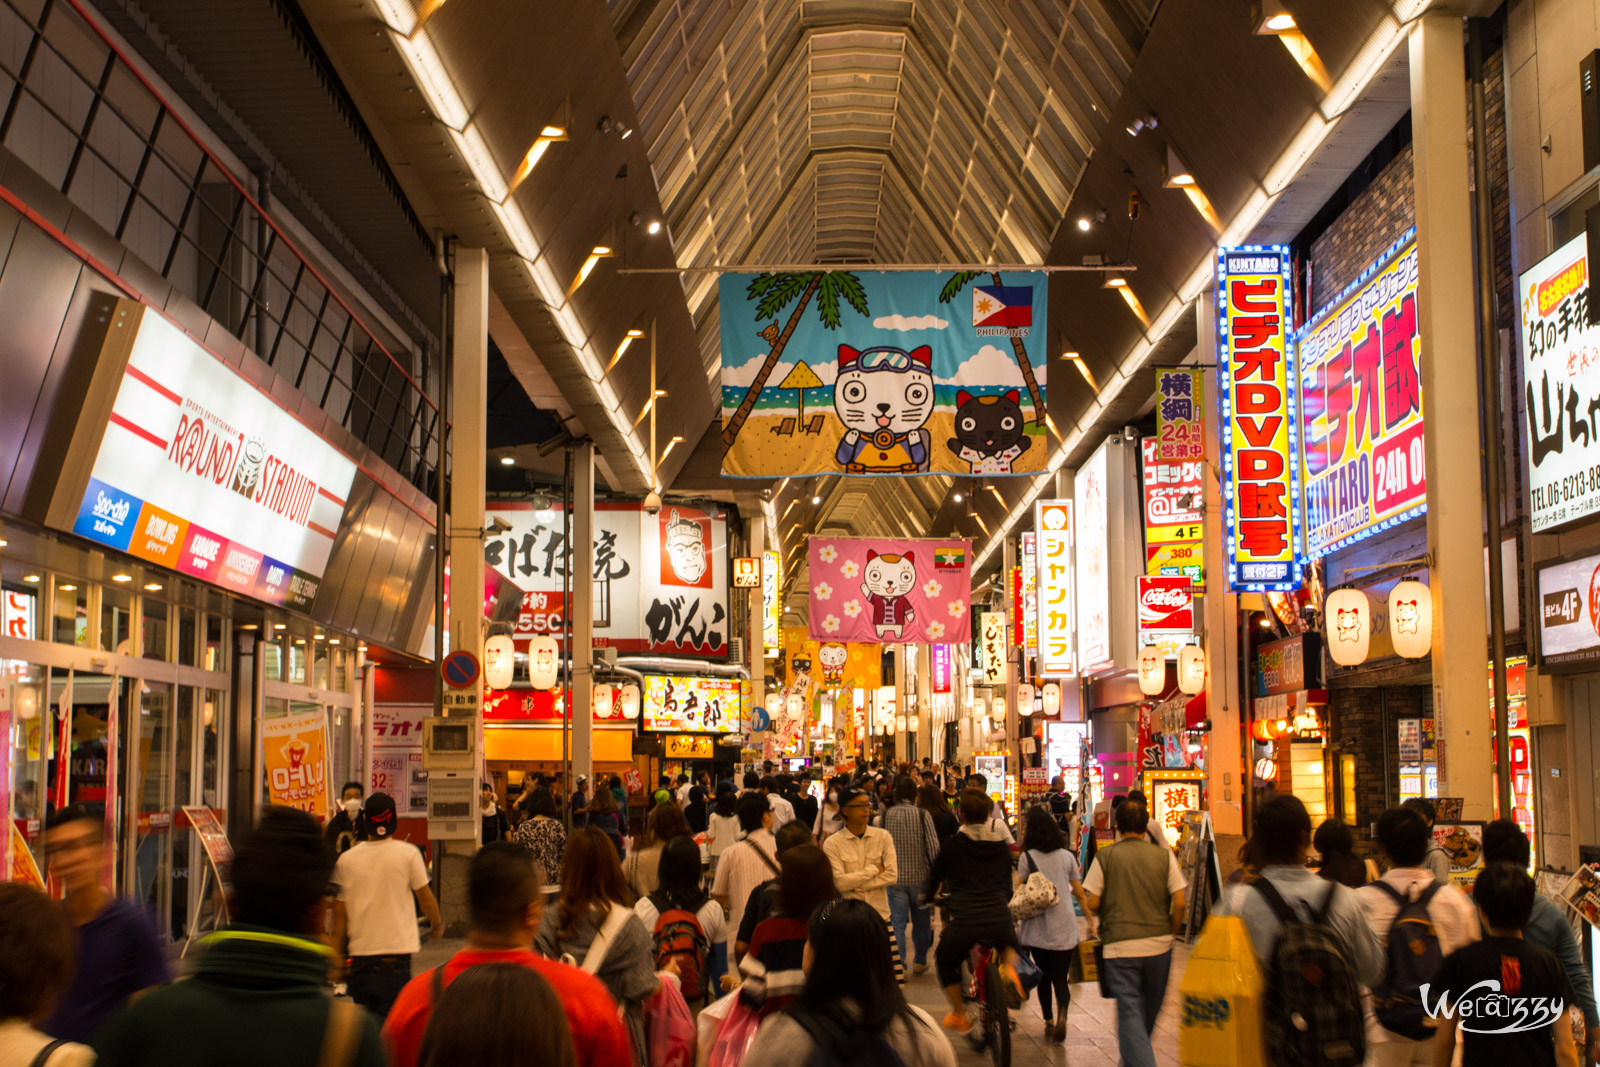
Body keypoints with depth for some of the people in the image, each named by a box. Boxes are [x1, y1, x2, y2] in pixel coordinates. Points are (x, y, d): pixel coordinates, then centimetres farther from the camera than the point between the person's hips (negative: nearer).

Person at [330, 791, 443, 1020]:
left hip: (359, 952, 3)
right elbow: (424, 897, 1)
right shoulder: (408, 853, -7)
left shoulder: (346, 859, 1)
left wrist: (337, 958, 11)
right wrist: (437, 924, 20)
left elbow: (339, 913, 4)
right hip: (396, 950, -3)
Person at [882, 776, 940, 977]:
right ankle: (919, 962, 27)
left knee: (897, 923, 4)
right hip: (919, 876, 0)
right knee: (921, 922, 17)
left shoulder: (886, 816, -4)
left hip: (895, 878, 0)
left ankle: (899, 964, -1)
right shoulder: (923, 815, -9)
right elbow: (934, 847, -10)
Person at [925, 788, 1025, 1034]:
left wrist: (928, 897, 42)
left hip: (964, 921, -2)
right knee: (1008, 943, 37)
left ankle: (959, 1015, 26)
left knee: (944, 961, 27)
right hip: (1000, 921, 2)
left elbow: (935, 875, 20)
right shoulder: (1002, 845, 12)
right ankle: (1009, 969, 7)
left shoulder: (953, 845, 5)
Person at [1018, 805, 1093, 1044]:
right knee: (1060, 977, 3)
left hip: (1038, 926, -1)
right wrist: (1091, 920, 15)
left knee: (1044, 976, 15)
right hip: (1065, 926, 1)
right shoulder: (1067, 856, 6)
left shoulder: (1027, 857, -3)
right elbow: (1079, 893, 7)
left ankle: (1049, 1022, 15)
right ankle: (1063, 1014, -22)